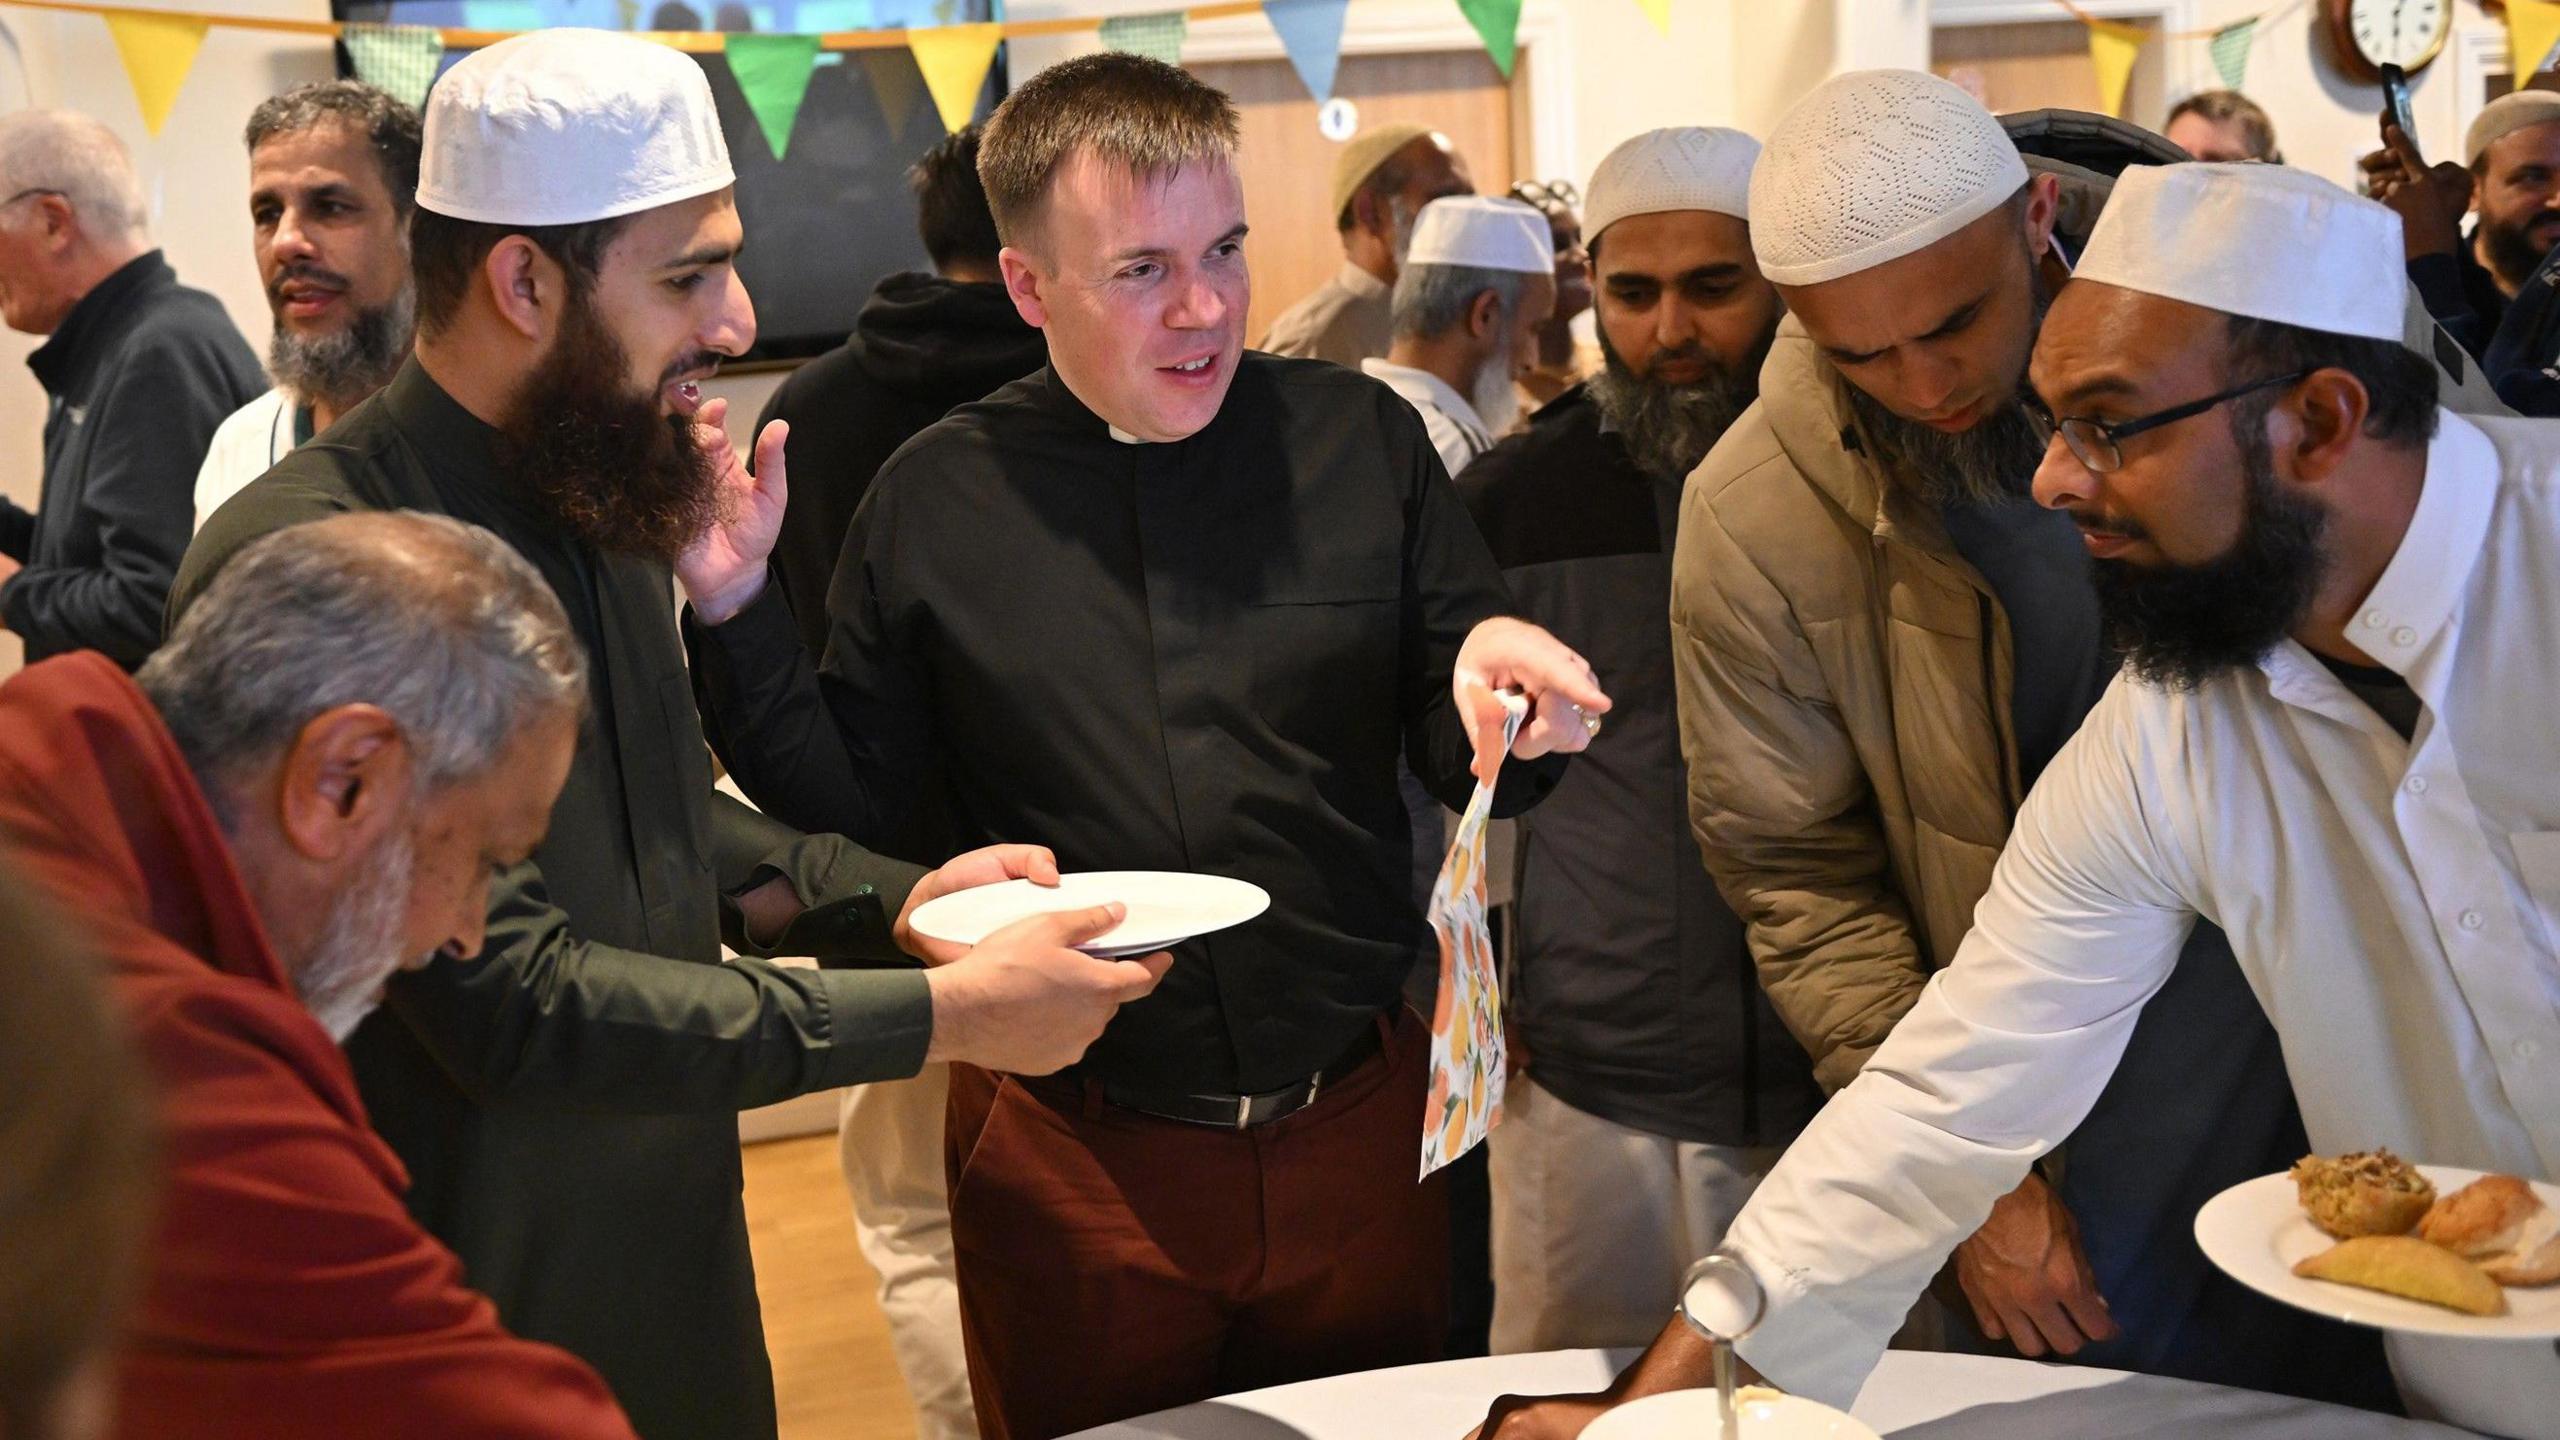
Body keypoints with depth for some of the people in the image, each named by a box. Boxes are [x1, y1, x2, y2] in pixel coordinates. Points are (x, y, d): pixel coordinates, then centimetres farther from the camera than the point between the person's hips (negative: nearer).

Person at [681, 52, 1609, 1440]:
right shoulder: (935, 500, -2)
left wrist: (1504, 688, -19)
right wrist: (734, 608, -12)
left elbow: (1460, 759, 3)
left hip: (1353, 1122, 1)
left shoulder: (1359, 437, 0)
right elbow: (837, 799, 2)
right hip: (1072, 1158, -1)